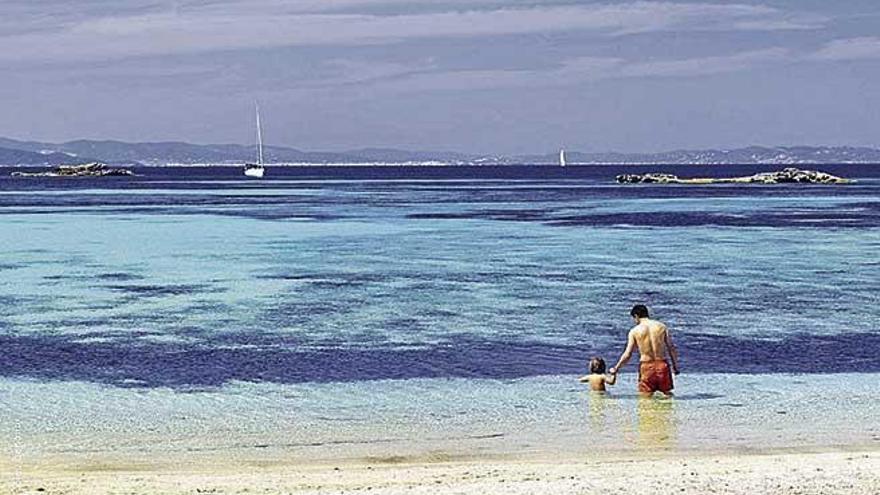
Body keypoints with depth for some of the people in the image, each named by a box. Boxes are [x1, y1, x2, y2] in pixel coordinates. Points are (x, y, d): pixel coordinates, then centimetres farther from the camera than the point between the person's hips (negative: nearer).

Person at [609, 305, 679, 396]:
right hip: (662, 364, 2)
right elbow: (672, 348, 4)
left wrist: (615, 368, 10)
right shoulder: (661, 326, 4)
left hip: (646, 366, -2)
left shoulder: (635, 331, -2)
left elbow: (627, 355, -2)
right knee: (668, 394, 12)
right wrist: (675, 366, 14)